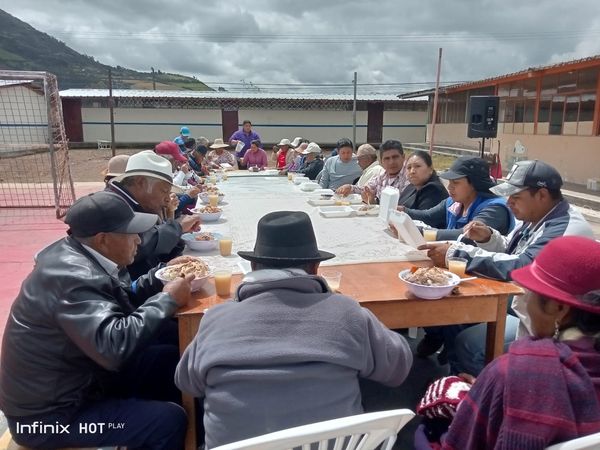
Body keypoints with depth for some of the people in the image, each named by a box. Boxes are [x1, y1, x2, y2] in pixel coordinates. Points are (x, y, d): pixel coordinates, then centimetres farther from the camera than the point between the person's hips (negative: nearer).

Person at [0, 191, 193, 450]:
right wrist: (167, 300, -27)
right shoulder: (71, 276, -30)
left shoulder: (79, 256, -1)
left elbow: (120, 302, 13)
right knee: (170, 419, -18)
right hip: (50, 413, -9)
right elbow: (115, 346, -38)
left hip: (78, 376, 9)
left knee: (169, 358, 6)